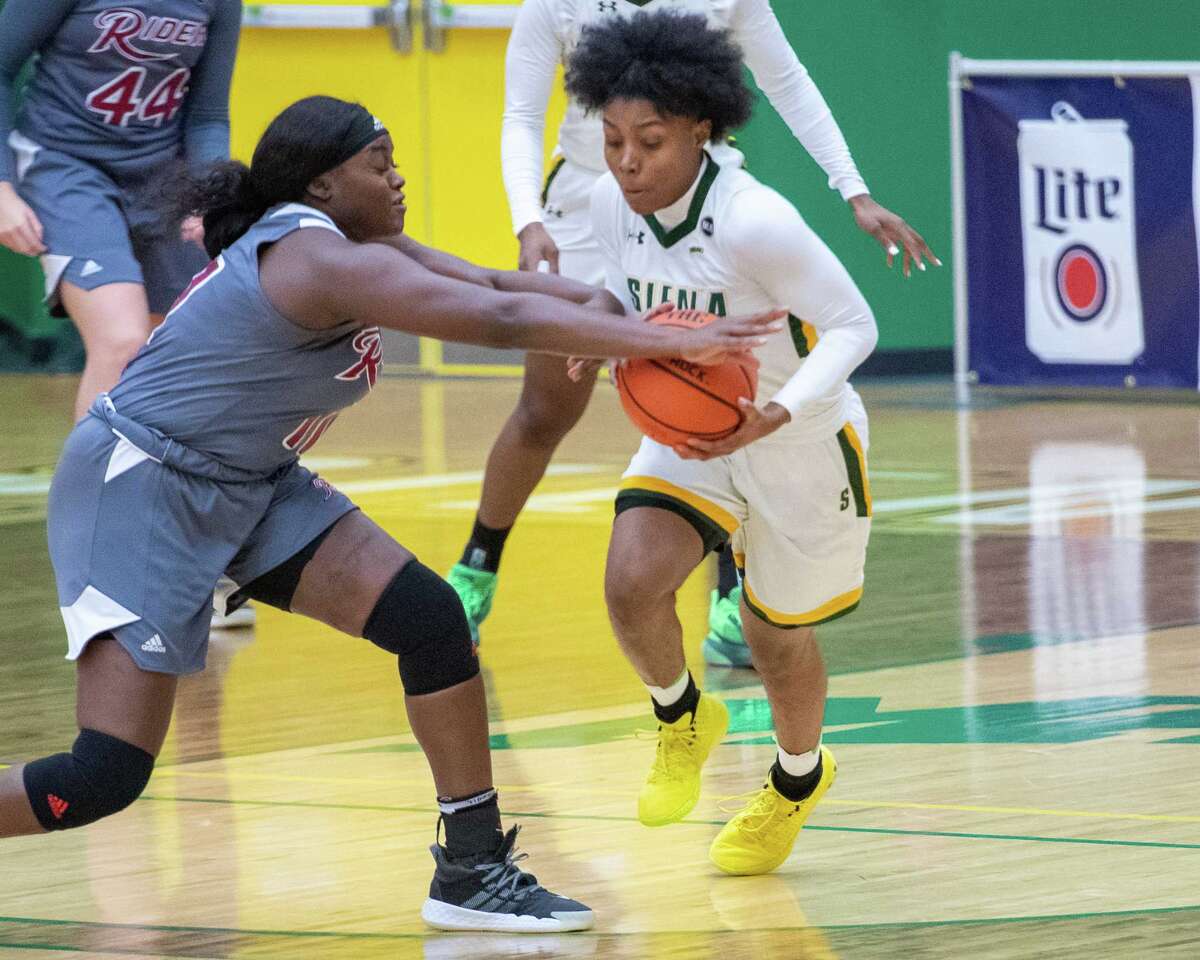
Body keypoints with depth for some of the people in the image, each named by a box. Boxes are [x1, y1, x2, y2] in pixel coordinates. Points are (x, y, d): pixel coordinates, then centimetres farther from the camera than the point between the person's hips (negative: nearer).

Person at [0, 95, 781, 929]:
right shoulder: (324, 260, -24)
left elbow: (491, 285, 4)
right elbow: (501, 321, -31)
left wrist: (598, 305, -18)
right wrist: (678, 344, -31)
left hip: (251, 486, 10)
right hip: (139, 488, -10)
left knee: (429, 617, -5)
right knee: (106, 777, -15)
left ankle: (473, 869, 4)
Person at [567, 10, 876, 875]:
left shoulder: (754, 223, -34)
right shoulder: (613, 204, -14)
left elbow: (853, 326, -25)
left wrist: (775, 415, -38)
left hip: (800, 440, -5)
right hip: (690, 432, 5)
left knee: (776, 637, 12)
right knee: (631, 583, -19)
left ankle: (798, 779, 46)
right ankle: (682, 718, 14)